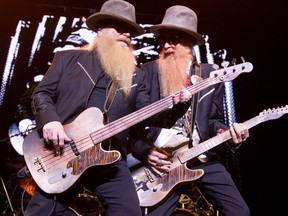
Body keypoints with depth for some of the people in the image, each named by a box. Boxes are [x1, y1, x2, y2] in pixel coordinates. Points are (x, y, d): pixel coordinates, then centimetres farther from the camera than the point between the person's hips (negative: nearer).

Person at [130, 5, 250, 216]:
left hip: (204, 159, 2)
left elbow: (213, 119, 11)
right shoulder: (146, 72, 2)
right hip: (163, 163, -1)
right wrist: (145, 152, -11)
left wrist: (229, 133, -9)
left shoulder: (210, 73, 8)